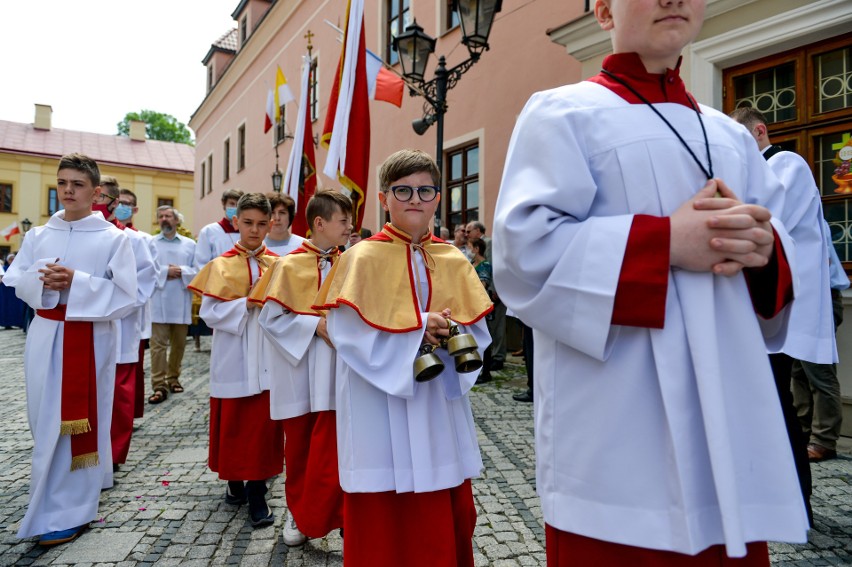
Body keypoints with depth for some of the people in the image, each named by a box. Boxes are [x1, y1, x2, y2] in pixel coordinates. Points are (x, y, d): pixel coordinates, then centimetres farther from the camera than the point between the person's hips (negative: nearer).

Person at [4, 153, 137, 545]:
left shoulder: (113, 239, -6)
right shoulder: (37, 236, 8)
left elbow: (126, 297, -10)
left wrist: (77, 282, -20)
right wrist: (41, 281, -11)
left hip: (88, 340, -5)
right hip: (45, 336, 5)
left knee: (72, 422, -1)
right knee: (45, 420, 14)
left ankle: (66, 512, 12)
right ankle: (62, 493, 38)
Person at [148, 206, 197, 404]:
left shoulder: (190, 244, 8)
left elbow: (199, 270, 1)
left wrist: (181, 271, -14)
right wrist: (165, 272, -14)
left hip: (181, 303, 2)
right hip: (158, 302, -2)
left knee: (179, 343, 11)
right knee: (158, 344, -4)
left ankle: (173, 378, 26)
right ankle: (159, 385, -2)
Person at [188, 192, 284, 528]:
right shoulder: (222, 265, 1)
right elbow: (209, 312, -7)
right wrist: (247, 304, -18)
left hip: (267, 357, 1)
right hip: (233, 358, 0)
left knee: (264, 424, 2)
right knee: (233, 422, 10)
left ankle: (257, 494, 13)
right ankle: (235, 481, 32)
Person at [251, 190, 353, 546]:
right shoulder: (289, 265, -7)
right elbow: (271, 318, -8)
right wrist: (315, 324, -17)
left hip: (334, 373, 2)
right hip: (298, 373, -1)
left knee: (329, 449, -1)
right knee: (298, 447, 14)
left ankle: (316, 517, 17)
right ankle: (299, 511, 36)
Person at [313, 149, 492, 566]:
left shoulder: (453, 261, 5)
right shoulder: (363, 258, -7)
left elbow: (478, 331, 6)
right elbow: (348, 332, -14)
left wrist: (451, 334, -15)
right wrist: (418, 330, -17)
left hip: (440, 409, 4)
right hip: (382, 416, -4)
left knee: (448, 519, 13)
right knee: (383, 522, 8)